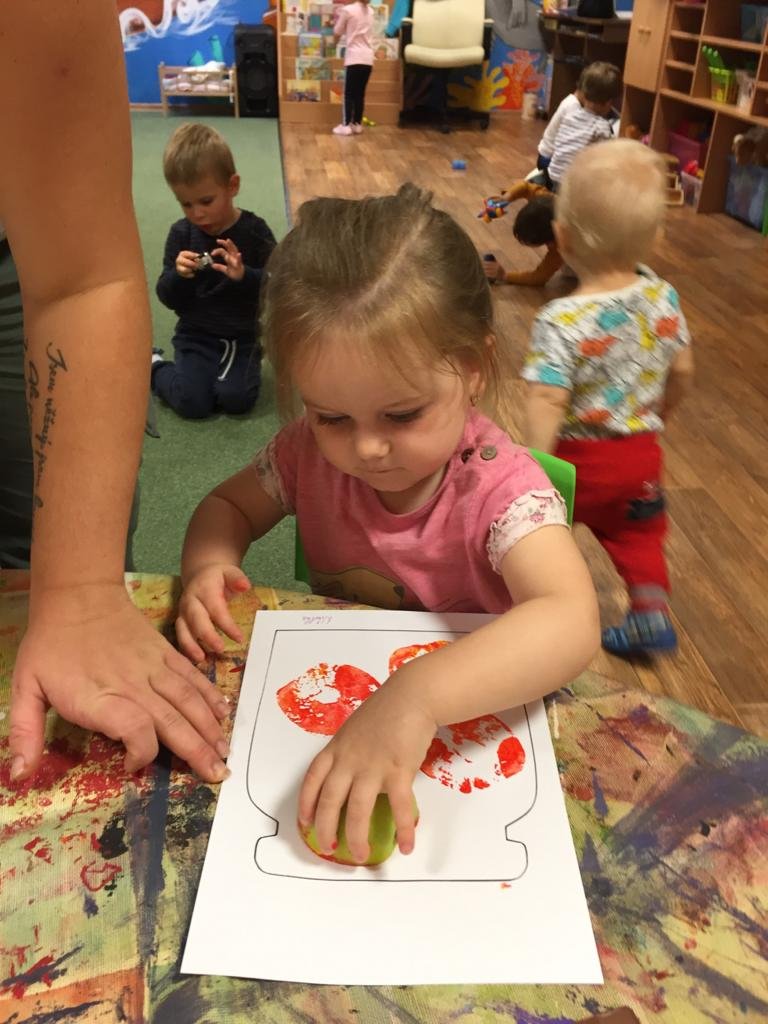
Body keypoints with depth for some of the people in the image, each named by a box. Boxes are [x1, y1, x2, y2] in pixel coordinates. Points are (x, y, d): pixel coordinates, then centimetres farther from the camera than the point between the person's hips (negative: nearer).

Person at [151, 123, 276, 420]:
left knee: (237, 400, -21)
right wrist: (178, 275, -25)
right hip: (196, 335, 1)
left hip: (243, 336, -1)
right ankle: (154, 366, 14)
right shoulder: (181, 233, -2)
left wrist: (244, 275, -32)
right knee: (192, 403, -16)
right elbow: (167, 298, -2)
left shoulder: (254, 230, -8)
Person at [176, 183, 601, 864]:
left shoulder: (500, 488, -27)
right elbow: (229, 506, 5)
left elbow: (571, 622, -42)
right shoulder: (312, 451, -11)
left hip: (469, 716, -3)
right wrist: (208, 565, -19)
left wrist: (413, 699, -57)